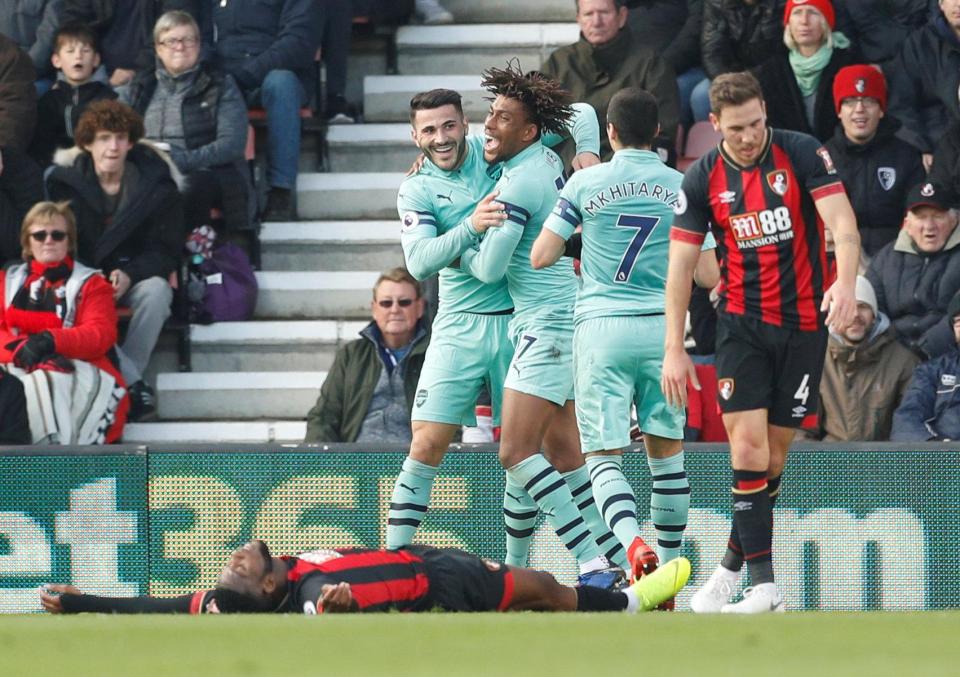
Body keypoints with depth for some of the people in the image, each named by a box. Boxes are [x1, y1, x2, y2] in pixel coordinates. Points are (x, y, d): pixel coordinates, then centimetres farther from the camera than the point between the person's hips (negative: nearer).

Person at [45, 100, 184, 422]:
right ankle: (134, 383, -35)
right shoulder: (65, 182, -5)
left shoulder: (156, 184, -7)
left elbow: (165, 250, -4)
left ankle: (129, 373, -29)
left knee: (156, 290, -36)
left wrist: (129, 274, -23)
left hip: (138, 276, 0)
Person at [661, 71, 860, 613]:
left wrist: (845, 284, -35)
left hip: (804, 322, 0)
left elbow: (843, 224, -16)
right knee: (748, 446, -13)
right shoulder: (703, 180, -3)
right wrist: (674, 349, -6)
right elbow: (681, 265, 0)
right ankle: (764, 584, -14)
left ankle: (731, 567, 18)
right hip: (743, 322, 0)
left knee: (774, 455, 3)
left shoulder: (803, 154, -8)